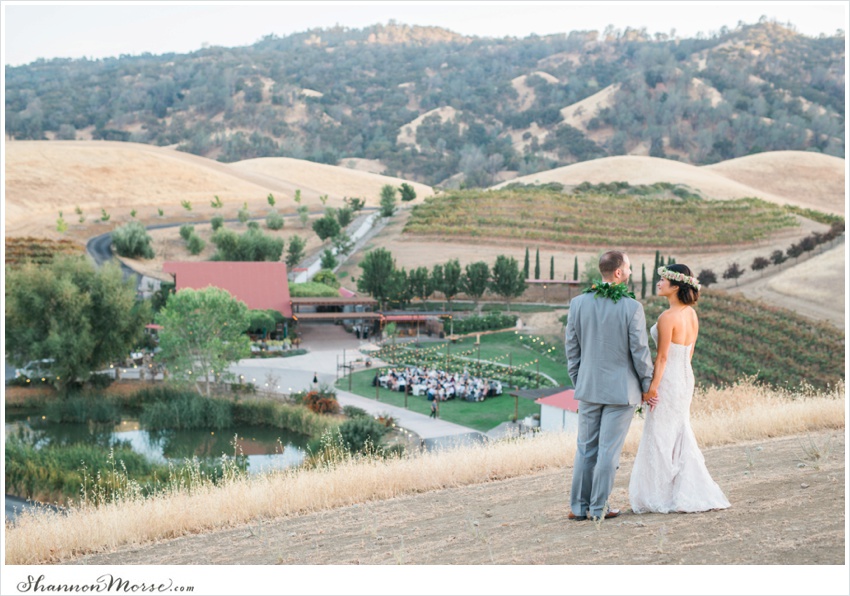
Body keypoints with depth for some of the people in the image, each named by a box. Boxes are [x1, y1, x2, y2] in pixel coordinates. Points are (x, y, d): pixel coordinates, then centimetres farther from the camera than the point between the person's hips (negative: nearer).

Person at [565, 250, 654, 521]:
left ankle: (579, 506, 15)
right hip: (622, 388, -4)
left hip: (589, 387, 4)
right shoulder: (632, 308, -14)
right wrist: (647, 386, 2)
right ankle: (598, 508, 7)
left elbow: (572, 348, 4)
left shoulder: (578, 303, -2)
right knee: (609, 450, 3)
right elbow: (640, 351, -10)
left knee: (586, 448, 13)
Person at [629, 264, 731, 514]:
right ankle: (689, 492, 16)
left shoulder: (668, 317, -19)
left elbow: (662, 357, -18)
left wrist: (652, 388, -15)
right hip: (686, 378, 9)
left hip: (668, 380, -9)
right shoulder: (691, 314, 7)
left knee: (660, 437, 1)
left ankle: (662, 496, 6)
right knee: (680, 434, 15)